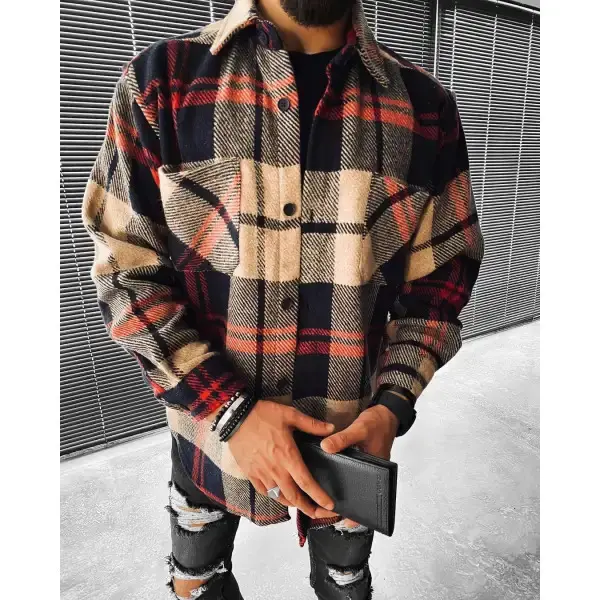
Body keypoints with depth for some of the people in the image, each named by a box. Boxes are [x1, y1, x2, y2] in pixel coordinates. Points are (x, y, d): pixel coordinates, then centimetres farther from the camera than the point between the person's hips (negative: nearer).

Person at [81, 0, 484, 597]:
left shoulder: (426, 105, -7)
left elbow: (438, 280, -2)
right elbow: (126, 272, -11)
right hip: (211, 424, 0)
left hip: (352, 436, 1)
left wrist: (391, 407, -17)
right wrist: (230, 410, -20)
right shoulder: (161, 80, -11)